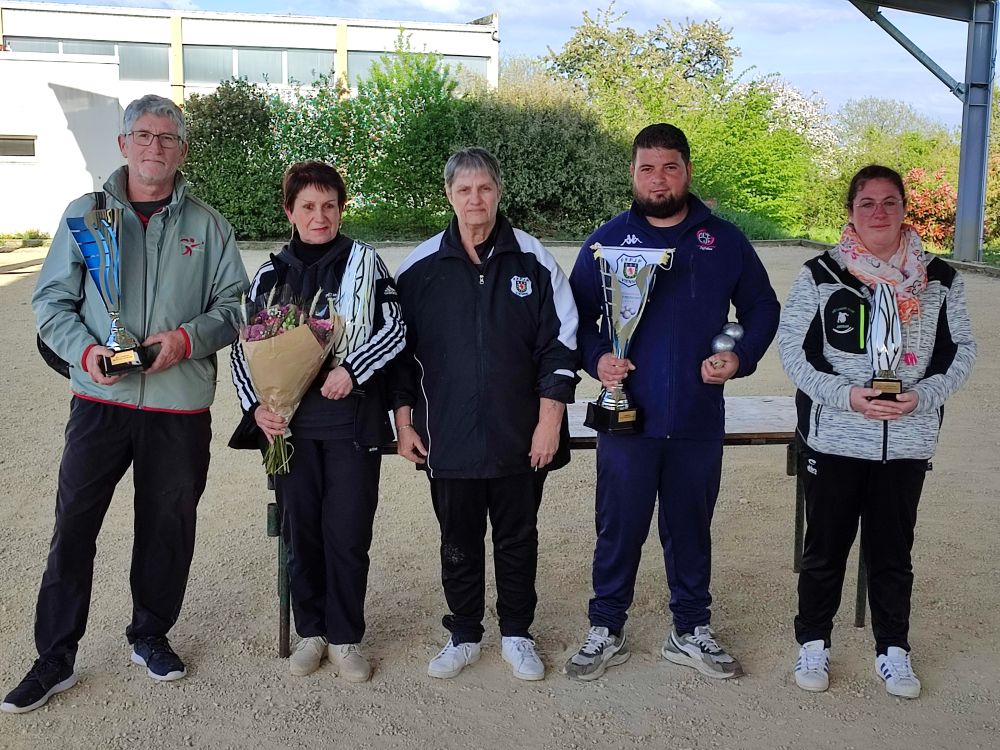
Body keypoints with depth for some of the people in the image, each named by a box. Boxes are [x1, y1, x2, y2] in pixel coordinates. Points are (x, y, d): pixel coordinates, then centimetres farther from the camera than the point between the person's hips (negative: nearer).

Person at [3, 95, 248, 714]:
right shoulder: (86, 213, 7)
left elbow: (234, 305, 5)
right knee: (74, 526, -1)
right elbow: (52, 299, 6)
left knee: (168, 526, 10)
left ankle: (151, 635, 31)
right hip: (101, 399, 0)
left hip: (182, 406, 1)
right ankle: (55, 658, 12)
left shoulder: (208, 225, 7)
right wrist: (84, 350, -12)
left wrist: (188, 338, -14)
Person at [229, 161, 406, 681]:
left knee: (347, 534, 0)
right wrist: (257, 405, -3)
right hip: (290, 423, 3)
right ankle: (311, 631, 25)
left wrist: (351, 369, -18)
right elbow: (243, 347, 10)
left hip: (353, 420, -2)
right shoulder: (272, 274, 10)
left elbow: (393, 328, -4)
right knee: (300, 531, 8)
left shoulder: (363, 261, 2)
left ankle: (345, 638, 16)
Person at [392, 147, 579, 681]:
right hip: (448, 436, 1)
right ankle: (463, 635, 29)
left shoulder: (533, 261, -1)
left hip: (519, 436, 0)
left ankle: (517, 634, 29)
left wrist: (550, 420, -5)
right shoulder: (421, 267, 1)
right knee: (458, 541, 12)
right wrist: (404, 420, 3)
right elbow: (399, 348, 6)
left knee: (518, 538, 12)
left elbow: (560, 343, -1)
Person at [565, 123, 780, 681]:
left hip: (699, 420, 1)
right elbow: (576, 316, 6)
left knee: (691, 527, 14)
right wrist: (596, 358, -12)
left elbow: (763, 309, 11)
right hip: (627, 419, -1)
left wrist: (739, 358, -6)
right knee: (620, 528, 8)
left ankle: (692, 630, 30)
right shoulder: (607, 241, 1)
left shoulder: (724, 241, 3)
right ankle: (607, 631, 24)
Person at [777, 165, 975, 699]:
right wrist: (845, 395, -17)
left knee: (893, 552, 14)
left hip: (908, 443, 2)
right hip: (834, 440, -1)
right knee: (825, 548, 11)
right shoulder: (820, 276, -5)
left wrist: (922, 396, -12)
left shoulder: (939, 280, 1)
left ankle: (893, 650, 31)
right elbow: (792, 348, -5)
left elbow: (962, 350, 6)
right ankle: (813, 643, 29)